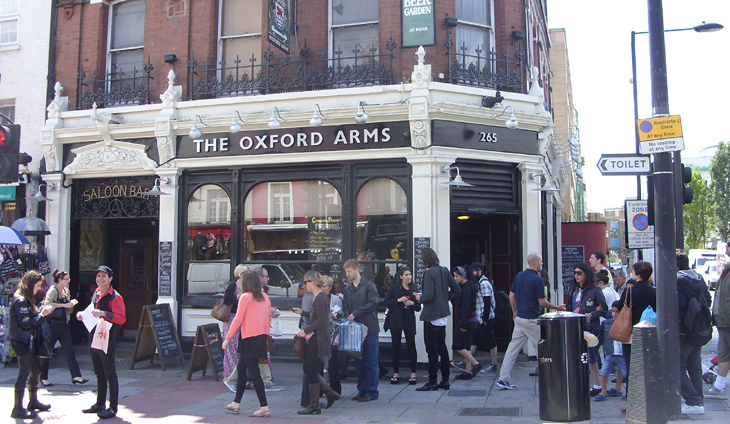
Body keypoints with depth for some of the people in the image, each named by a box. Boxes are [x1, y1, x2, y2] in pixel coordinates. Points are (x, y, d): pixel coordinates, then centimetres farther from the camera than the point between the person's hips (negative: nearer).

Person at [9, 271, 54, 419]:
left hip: (30, 342, 10)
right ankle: (18, 408, 1)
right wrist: (42, 315, -13)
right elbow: (26, 323, -19)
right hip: (22, 342, -10)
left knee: (36, 371, 14)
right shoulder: (20, 301, -15)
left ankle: (33, 402, 26)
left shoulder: (28, 299, 16)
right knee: (24, 373, -6)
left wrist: (42, 312, 5)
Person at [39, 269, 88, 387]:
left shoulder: (66, 291, 13)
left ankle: (76, 376, -3)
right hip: (53, 324, -7)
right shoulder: (53, 290, -10)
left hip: (64, 325, 7)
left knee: (69, 351, 0)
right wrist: (64, 305, -23)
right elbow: (47, 303, -26)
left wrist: (72, 303, 3)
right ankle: (43, 378, 17)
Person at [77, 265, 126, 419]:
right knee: (99, 373, 17)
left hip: (108, 341, -8)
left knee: (110, 374, -3)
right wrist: (83, 315, 8)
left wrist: (103, 314, -30)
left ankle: (113, 407, 3)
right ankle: (100, 404, 28)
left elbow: (121, 318, -21)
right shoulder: (95, 294, 14)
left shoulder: (115, 297, -12)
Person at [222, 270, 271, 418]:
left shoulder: (245, 297, -10)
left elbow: (238, 320, -12)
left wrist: (227, 338, -6)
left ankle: (264, 407, -4)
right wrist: (265, 337, 24)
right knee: (241, 368, 19)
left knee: (254, 372, -4)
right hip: (262, 337, 7)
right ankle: (236, 403, 28)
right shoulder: (265, 297, 8)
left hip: (249, 338, -7)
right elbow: (269, 318, 13)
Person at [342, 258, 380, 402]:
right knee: (359, 362, 11)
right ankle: (362, 390, 19)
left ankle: (372, 392, 5)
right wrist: (348, 318, -8)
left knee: (371, 362, -2)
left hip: (369, 328, -6)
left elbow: (373, 303, -15)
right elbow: (345, 307, 12)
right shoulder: (348, 289, 13)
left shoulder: (369, 285, -5)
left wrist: (355, 314, -18)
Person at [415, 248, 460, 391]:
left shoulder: (429, 273, -17)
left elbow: (428, 295, -23)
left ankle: (432, 381, 3)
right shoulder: (444, 270, 7)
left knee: (432, 348, -2)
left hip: (432, 315, -8)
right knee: (442, 347, 14)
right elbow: (456, 289, 11)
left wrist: (420, 298, -4)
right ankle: (445, 380, 19)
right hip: (443, 313, 8)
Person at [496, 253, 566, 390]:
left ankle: (503, 379, 3)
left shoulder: (519, 276, 8)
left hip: (519, 318, 7)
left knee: (513, 348, 5)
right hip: (532, 320, -7)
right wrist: (557, 307, 2)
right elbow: (542, 302, -11)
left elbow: (511, 295, 11)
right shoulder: (538, 280, -13)